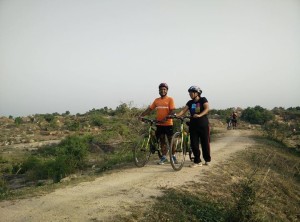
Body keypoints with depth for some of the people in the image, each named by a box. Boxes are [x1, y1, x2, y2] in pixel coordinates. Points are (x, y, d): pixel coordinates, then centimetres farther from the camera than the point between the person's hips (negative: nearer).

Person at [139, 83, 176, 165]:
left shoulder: (170, 99, -4)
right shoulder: (156, 100, 9)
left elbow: (172, 111, -12)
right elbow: (150, 109, 6)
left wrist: (165, 118, -25)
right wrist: (141, 115, -6)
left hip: (168, 123, -4)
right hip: (159, 124, 4)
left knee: (170, 140, 6)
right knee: (162, 140, 10)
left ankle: (173, 156, 20)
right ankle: (164, 156, 19)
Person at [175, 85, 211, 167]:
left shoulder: (203, 100, -3)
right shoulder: (190, 102, 8)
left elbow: (207, 108, -19)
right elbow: (183, 111, -2)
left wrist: (199, 115, -35)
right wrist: (175, 115, -21)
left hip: (203, 125, -4)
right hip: (193, 125, 4)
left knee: (205, 143, 4)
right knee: (194, 144, -1)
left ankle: (207, 160, 23)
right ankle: (197, 161, 9)